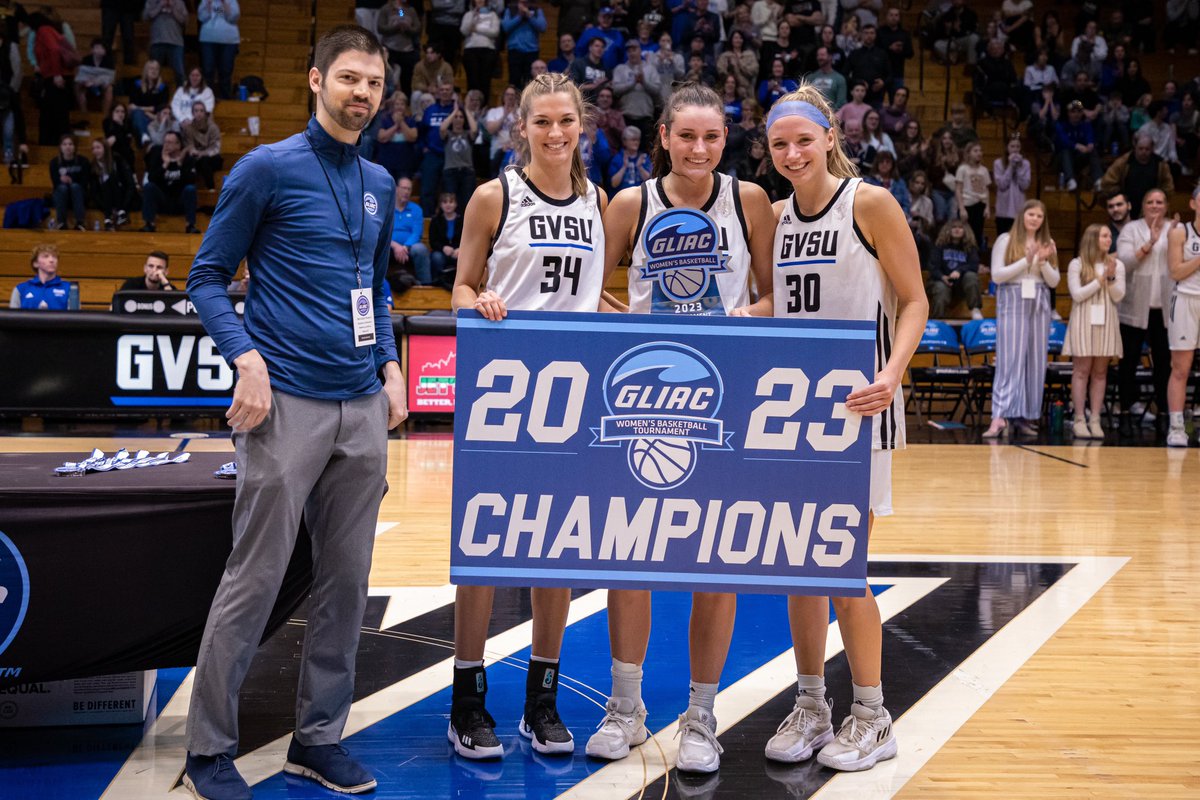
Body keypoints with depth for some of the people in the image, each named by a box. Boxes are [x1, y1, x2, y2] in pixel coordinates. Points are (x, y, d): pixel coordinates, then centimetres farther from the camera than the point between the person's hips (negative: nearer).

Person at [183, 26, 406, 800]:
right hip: (289, 405, -6)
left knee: (347, 578, 9)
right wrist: (247, 358, -16)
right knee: (254, 581, -3)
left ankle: (320, 737, 22)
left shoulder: (379, 183, 14)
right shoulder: (268, 168, -4)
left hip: (363, 410, 6)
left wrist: (391, 365, 11)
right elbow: (208, 277, -2)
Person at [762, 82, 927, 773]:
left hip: (857, 403, -6)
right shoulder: (776, 216, 10)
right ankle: (810, 707, 23)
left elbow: (913, 302, -9)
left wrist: (891, 372, -24)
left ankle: (871, 718, 14)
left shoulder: (871, 204, -7)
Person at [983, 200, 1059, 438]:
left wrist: (1043, 262, -9)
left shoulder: (1048, 244, 12)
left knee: (1036, 361, 3)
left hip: (1039, 304, 4)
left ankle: (1027, 417, 8)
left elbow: (1054, 281, 9)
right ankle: (1000, 416, -17)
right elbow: (997, 275, -7)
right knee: (1009, 359, -11)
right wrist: (1026, 261, -14)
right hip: (1012, 302, -4)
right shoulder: (1005, 241, 2)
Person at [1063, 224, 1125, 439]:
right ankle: (1079, 420, -1)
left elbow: (1118, 296, 2)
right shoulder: (1077, 264, 1)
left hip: (1106, 323, 3)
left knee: (1100, 372, 3)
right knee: (1081, 371, -4)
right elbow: (1077, 295, -7)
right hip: (1083, 322, -3)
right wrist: (1101, 280, -11)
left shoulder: (1117, 265, 8)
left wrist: (1111, 278, -13)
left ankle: (1095, 420, 6)